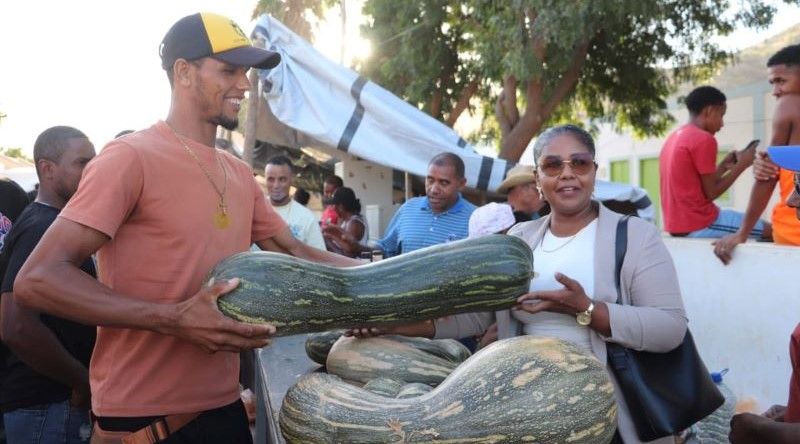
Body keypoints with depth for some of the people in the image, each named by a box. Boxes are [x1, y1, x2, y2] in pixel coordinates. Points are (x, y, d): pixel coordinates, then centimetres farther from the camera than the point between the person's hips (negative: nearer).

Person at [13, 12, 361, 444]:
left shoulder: (241, 174, 9)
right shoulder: (130, 157, -14)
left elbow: (294, 252, 16)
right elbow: (36, 280, -20)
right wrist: (173, 320, -28)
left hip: (222, 404, 7)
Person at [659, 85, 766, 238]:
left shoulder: (673, 138, 13)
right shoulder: (704, 139, -14)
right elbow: (711, 193, -11)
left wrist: (724, 166, 15)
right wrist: (741, 165, -1)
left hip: (678, 225, 9)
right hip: (699, 225, -9)